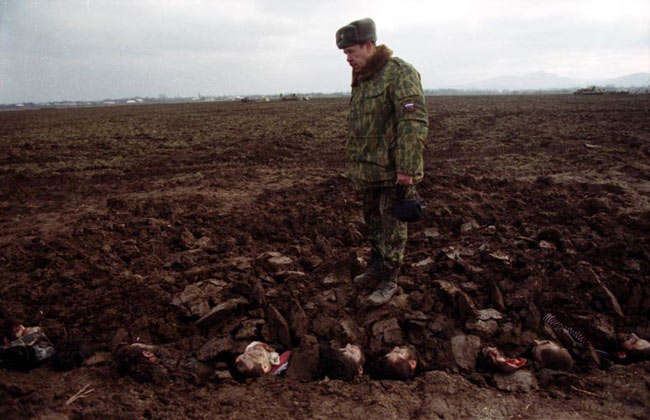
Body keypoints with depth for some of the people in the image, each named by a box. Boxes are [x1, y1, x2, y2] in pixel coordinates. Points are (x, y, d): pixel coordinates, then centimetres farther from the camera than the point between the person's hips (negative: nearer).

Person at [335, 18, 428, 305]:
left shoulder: (400, 73, -15)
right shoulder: (360, 81, 13)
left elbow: (414, 123, -22)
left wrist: (407, 169, -25)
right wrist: (353, 163, 20)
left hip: (394, 170, -8)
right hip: (369, 170, 8)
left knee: (392, 227, 2)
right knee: (372, 221, 18)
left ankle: (389, 281, 15)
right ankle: (376, 268, 35)